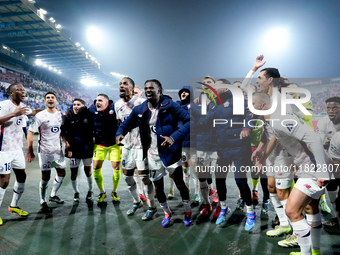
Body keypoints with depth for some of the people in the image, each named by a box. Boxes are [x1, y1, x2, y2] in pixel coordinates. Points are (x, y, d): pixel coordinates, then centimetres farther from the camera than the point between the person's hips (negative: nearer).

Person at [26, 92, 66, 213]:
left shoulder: (60, 115, 5)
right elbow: (30, 133, -11)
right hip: (45, 151, -5)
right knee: (45, 177, -1)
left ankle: (53, 195, 33)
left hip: (58, 150, 6)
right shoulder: (40, 116, -10)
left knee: (61, 173, 13)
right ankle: (43, 202, 15)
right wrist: (30, 151, -16)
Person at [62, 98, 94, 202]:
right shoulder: (68, 116, -3)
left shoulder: (88, 115, -5)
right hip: (74, 148, 1)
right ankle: (76, 192, 26)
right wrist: (67, 143, -3)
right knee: (73, 171, 6)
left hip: (87, 147, -1)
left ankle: (90, 191, 29)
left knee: (88, 170, 10)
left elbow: (93, 128, 6)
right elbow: (63, 131, 5)